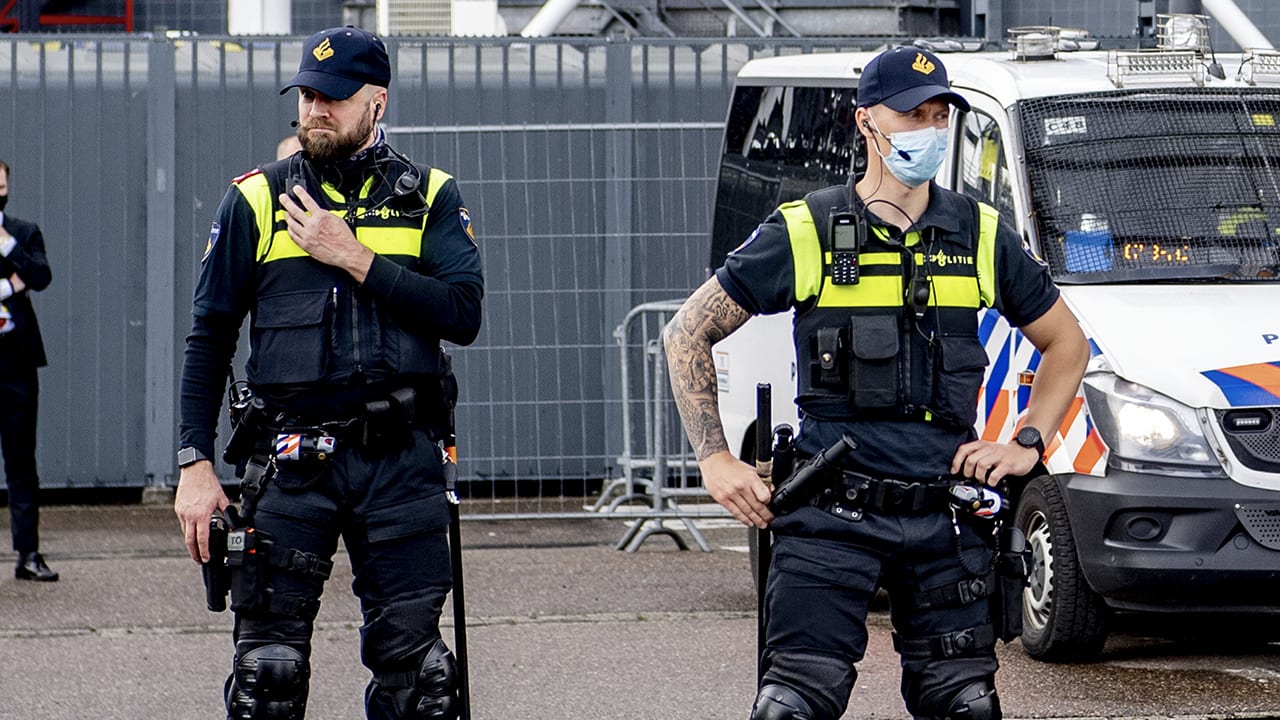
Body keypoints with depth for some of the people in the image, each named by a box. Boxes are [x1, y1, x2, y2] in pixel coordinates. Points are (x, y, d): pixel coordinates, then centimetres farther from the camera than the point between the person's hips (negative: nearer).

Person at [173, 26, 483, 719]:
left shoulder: (429, 197, 8)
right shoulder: (257, 199, 7)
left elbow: (463, 313, -7)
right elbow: (209, 337, 8)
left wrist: (354, 258, -12)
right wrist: (195, 466, 0)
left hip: (402, 460, 0)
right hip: (290, 460, 0)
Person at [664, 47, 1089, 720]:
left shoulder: (981, 236, 9)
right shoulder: (804, 233, 0)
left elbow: (1065, 343, 22)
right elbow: (687, 334, 5)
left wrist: (1027, 445, 8)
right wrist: (715, 459, -2)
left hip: (945, 518, 3)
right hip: (831, 517, -3)